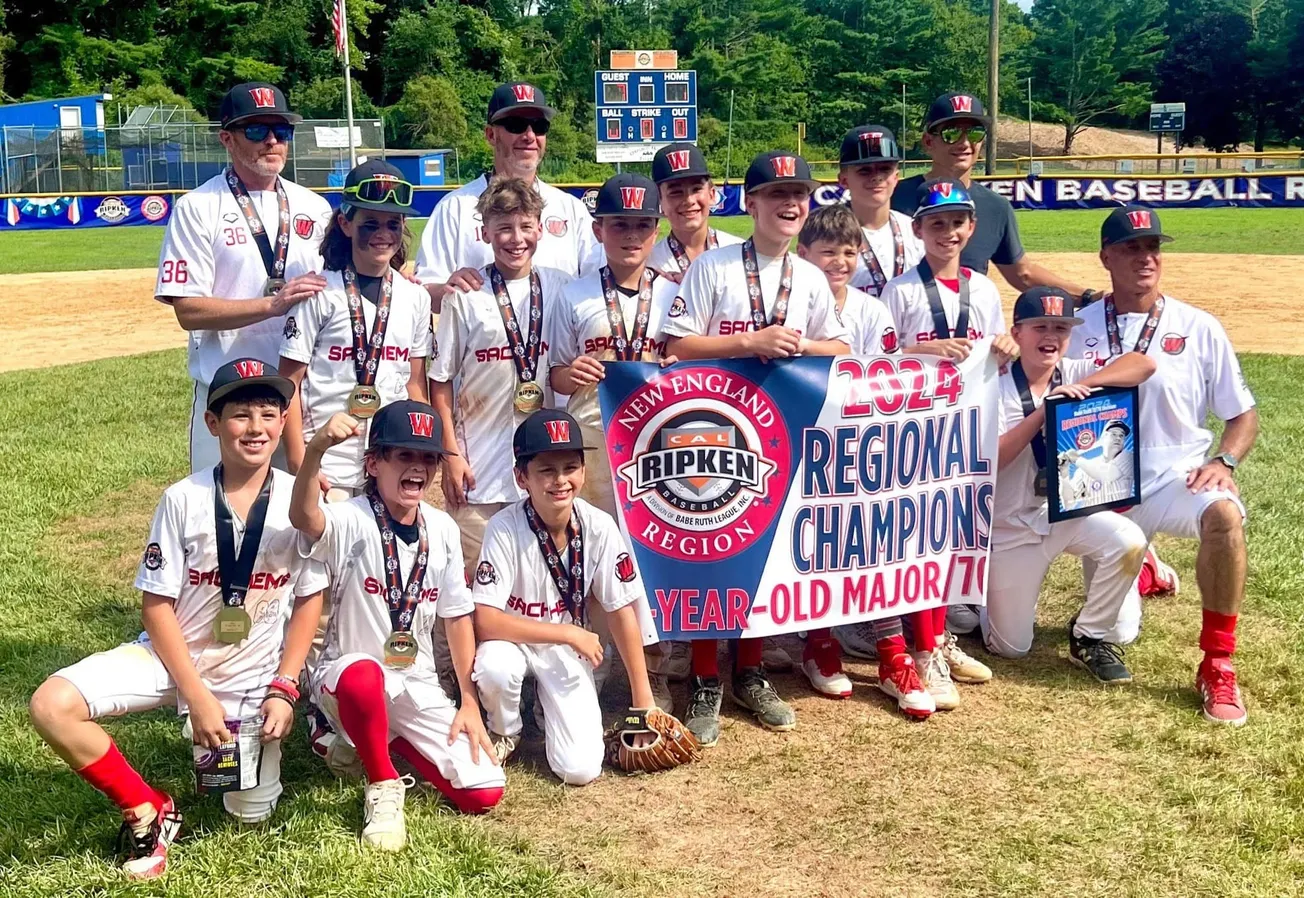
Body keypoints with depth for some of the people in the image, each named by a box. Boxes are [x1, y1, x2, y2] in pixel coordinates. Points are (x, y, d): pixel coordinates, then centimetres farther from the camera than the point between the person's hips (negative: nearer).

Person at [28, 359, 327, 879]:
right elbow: (156, 603, -9)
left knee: (252, 814, 2)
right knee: (52, 705, -22)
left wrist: (283, 689, -9)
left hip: (255, 676, 0)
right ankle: (148, 810, -2)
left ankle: (244, 741, 34)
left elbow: (309, 599, -3)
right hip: (173, 656, 0)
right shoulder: (183, 499, -13)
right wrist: (196, 695, -15)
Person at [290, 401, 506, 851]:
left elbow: (457, 617, 7)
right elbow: (303, 517, -40)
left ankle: (394, 742, 18)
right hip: (350, 678, -4)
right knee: (364, 675, -42)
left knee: (484, 793, -8)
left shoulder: (442, 529, 0)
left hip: (417, 686, 4)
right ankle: (383, 786, -13)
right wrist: (316, 449, -58)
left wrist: (469, 703, 4)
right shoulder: (351, 522, -16)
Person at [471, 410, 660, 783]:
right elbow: (486, 621, -26)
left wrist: (643, 700, -5)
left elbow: (622, 611, -8)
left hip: (567, 653, 1)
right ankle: (505, 733, -1)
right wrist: (570, 633, -25)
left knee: (581, 769, -13)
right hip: (514, 639, -1)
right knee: (495, 666, -36)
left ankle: (548, 708, 20)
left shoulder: (599, 528, -17)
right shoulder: (505, 529, -24)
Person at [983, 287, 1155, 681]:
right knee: (1010, 647, 2)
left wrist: (1083, 386, -28)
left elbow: (1143, 364, -17)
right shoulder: (997, 388, -13)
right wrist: (1043, 412, -32)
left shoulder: (1074, 374, -4)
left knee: (1128, 542, -27)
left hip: (1067, 509, 3)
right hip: (1010, 526, -3)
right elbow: (986, 460, -26)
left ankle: (1088, 637, -3)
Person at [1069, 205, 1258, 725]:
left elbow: (1243, 415, 5)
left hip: (1178, 476, -1)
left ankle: (1217, 666, -23)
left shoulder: (1200, 329, 1)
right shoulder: (1079, 328, 2)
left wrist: (1224, 461, -15)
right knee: (1115, 634, 0)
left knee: (1224, 514, -37)